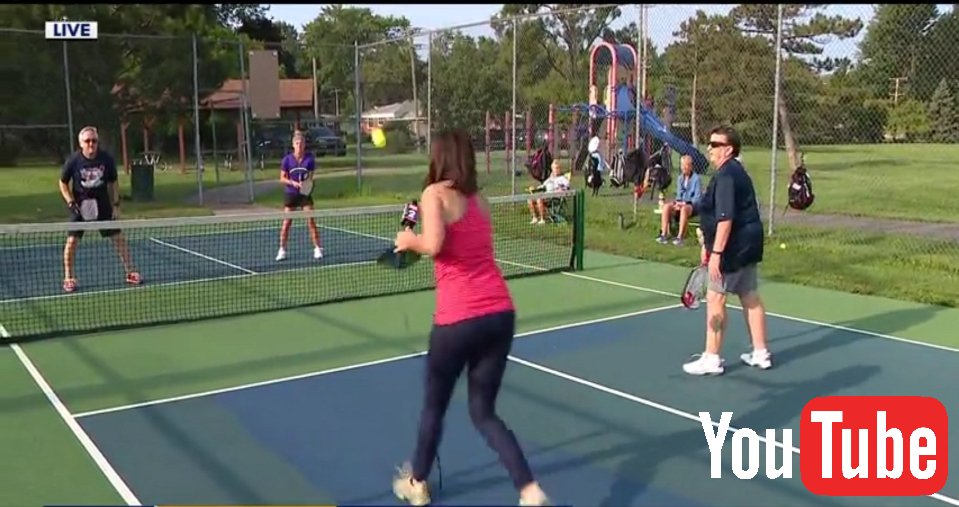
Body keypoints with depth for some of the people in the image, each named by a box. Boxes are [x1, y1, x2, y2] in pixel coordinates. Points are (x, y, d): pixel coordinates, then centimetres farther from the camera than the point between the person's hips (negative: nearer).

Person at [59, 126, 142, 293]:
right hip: (80, 207, -1)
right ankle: (68, 278, 8)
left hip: (103, 205, 1)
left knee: (118, 237, 1)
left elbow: (113, 183, 3)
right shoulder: (73, 160, -13)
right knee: (72, 240, -7)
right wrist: (71, 202, -12)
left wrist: (116, 205, -1)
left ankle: (130, 273, 13)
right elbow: (63, 183, 0)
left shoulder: (107, 159, -9)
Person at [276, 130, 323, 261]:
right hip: (290, 194, 0)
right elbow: (282, 178, -3)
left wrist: (307, 183, -20)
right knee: (286, 222, 0)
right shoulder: (287, 159, -8)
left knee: (311, 220, -4)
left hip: (305, 193, 0)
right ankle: (282, 250, 11)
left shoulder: (310, 158, -7)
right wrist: (293, 183, -20)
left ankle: (317, 249, 5)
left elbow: (310, 176, 1)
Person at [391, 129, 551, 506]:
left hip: (459, 320, -5)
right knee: (483, 412, 16)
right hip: (501, 314, 5)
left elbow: (433, 245, -19)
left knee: (434, 405, 18)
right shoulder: (479, 200, 15)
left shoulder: (435, 193, -4)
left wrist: (410, 240, 1)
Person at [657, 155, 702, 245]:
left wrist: (685, 203, -21)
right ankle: (664, 234, -27)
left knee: (684, 209, -40)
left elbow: (698, 197, -11)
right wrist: (678, 202, -8)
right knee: (666, 206, -22)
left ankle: (680, 237, -39)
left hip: (692, 205, -6)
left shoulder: (696, 178, -8)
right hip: (681, 203, 6)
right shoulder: (680, 178, 10)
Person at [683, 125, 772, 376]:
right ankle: (761, 354, 23)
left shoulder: (726, 176, -19)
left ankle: (712, 359, 3)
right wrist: (709, 244, 25)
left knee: (715, 299, -3)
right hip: (747, 245, 11)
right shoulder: (735, 172, 15)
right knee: (750, 298, 15)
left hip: (734, 248, -11)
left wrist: (716, 252, -26)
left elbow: (725, 218, -26)